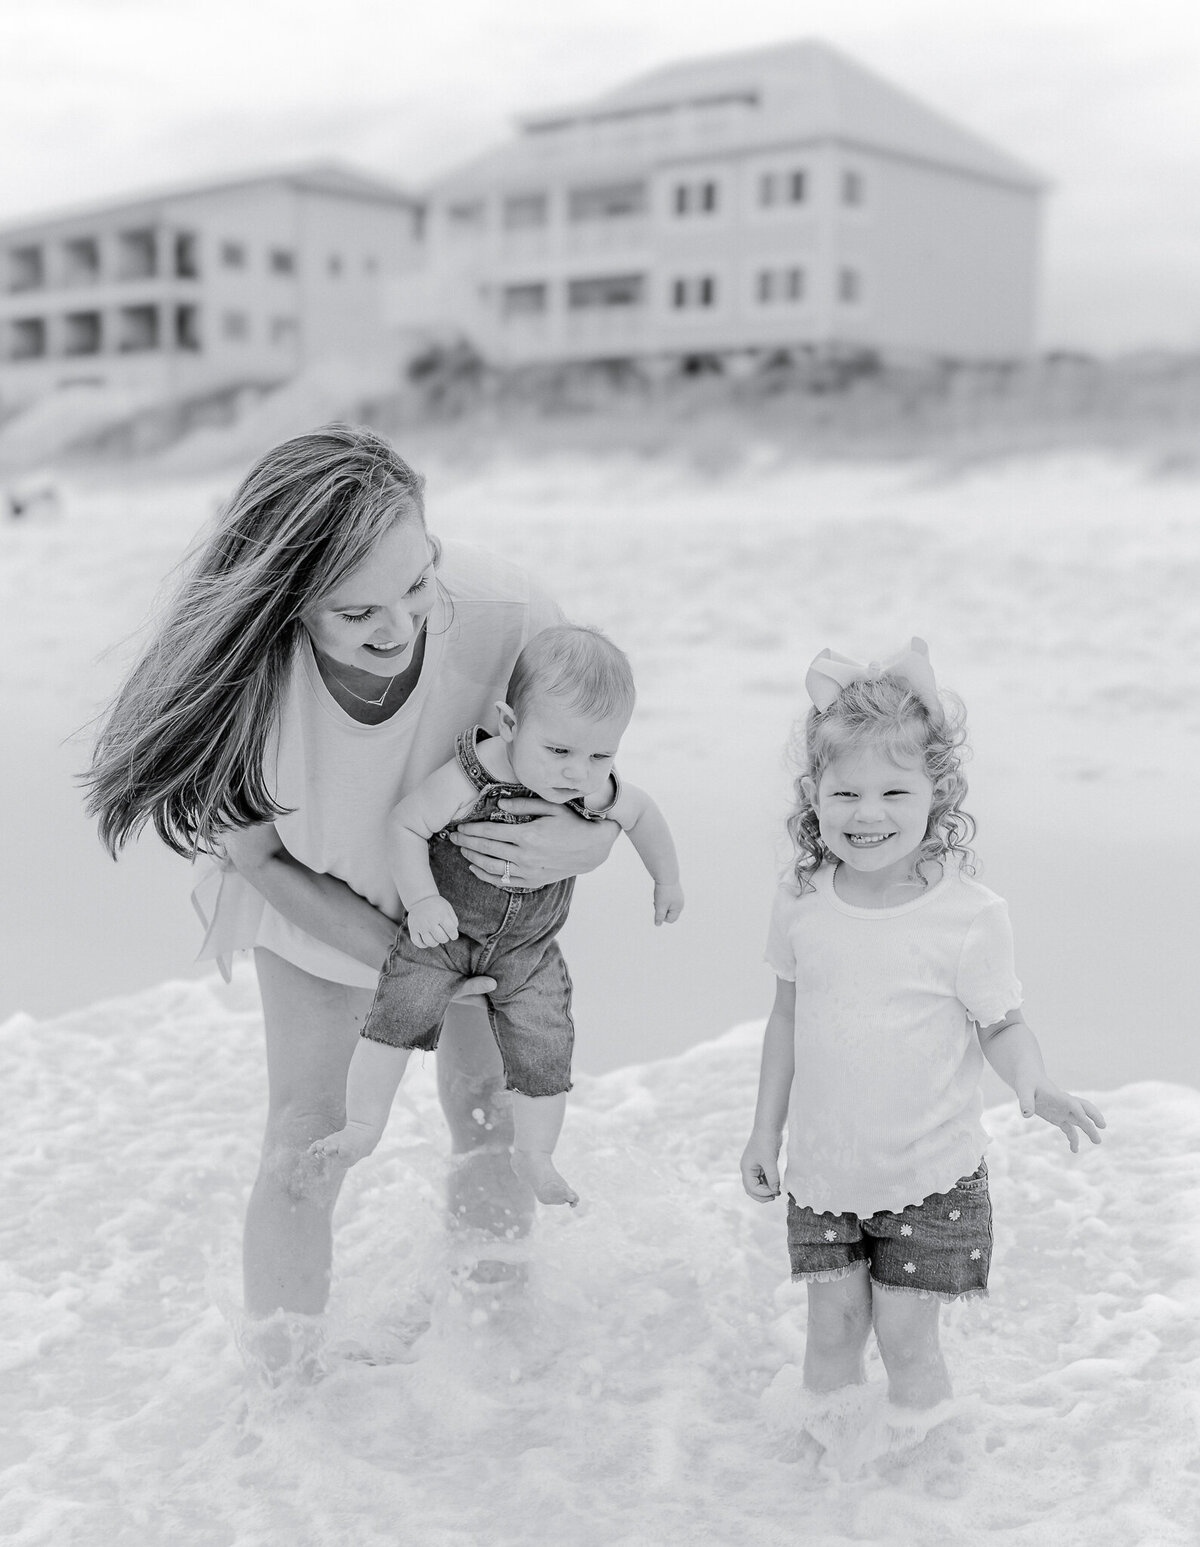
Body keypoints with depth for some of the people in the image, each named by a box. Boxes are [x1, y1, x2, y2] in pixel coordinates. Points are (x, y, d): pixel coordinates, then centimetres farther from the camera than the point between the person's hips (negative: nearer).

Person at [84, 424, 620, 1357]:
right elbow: (257, 856, -17)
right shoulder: (248, 681, -36)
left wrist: (582, 842, -41)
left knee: (491, 1116, 13)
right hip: (323, 913, -1)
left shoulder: (503, 614, -37)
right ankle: (282, 1382, 31)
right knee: (305, 1155, 2)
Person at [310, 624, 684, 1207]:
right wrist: (420, 899, -28)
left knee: (544, 1053, 1)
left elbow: (644, 814, 3)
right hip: (442, 927, -2)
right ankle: (362, 1127, 4)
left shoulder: (596, 791, -19)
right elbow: (405, 824, -18)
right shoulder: (468, 779, -30)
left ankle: (534, 1155, 27)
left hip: (528, 948, 3)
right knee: (397, 1015, -17)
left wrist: (667, 881, 15)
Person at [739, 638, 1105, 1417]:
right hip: (823, 1168, 3)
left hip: (931, 1175, -3)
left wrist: (1037, 1087, -28)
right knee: (831, 1327, 10)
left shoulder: (970, 914, -16)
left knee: (905, 1336, 4)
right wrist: (766, 1129, 11)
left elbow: (1001, 1023, -7)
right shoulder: (802, 902, -5)